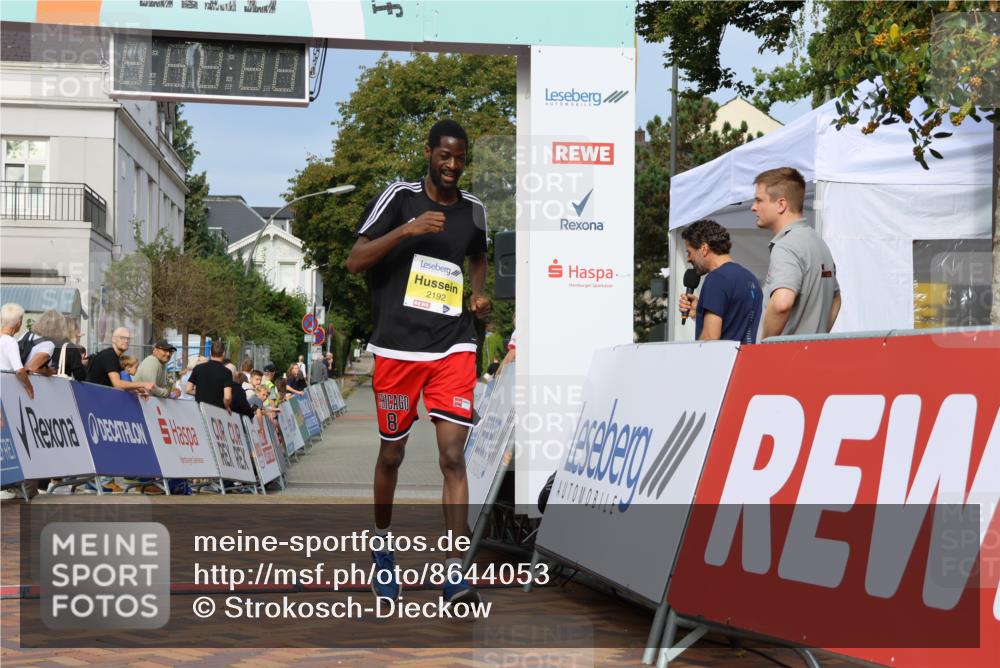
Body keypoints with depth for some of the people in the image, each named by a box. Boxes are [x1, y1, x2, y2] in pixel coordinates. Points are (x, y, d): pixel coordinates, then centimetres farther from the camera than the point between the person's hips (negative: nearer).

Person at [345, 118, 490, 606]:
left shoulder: (474, 211, 9)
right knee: (392, 454, 11)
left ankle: (455, 573, -9)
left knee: (453, 456, -10)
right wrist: (406, 230, -21)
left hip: (454, 349, 2)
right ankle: (382, 545, 36)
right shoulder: (399, 197, -3)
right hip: (397, 347, -2)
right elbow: (354, 261, -8)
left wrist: (480, 295, 10)